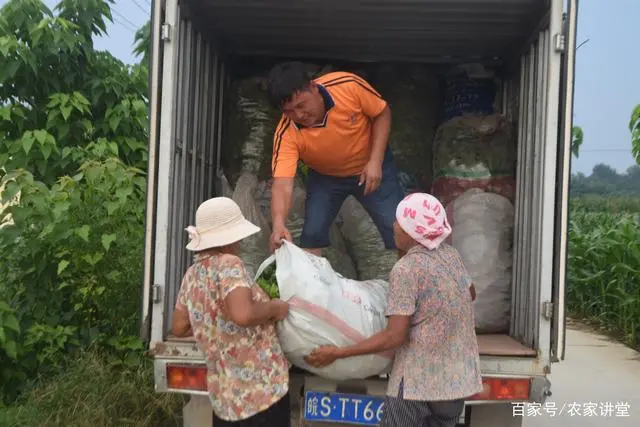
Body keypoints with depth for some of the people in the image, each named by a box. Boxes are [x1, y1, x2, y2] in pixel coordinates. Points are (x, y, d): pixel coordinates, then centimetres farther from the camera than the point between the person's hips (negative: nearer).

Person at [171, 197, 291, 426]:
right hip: (261, 389, -7)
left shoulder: (192, 274, 6)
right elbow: (243, 315, -33)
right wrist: (274, 307, -15)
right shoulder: (228, 264, -18)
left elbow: (179, 327, 16)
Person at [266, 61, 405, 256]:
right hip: (324, 177, 1)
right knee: (312, 234, -9)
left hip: (370, 167, 0)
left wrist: (375, 161, -24)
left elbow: (382, 113, -15)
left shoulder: (348, 85, -31)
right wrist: (278, 225, -56)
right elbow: (282, 184, -37)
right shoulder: (287, 134, -30)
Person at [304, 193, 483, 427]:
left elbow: (395, 337, -20)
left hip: (418, 381, -7)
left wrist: (337, 353, -16)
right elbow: (469, 294, 22)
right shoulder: (452, 255, 3)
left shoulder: (406, 269, -18)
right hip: (457, 378, 7)